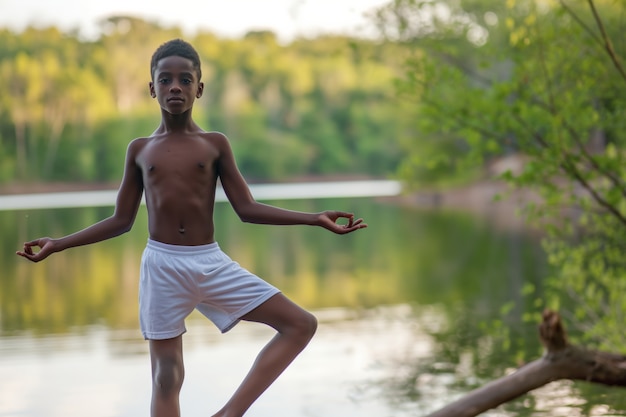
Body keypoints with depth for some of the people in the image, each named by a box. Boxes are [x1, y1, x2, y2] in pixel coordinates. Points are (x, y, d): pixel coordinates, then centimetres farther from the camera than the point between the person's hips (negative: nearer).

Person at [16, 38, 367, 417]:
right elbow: (121, 221, 12)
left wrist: (314, 218, -6)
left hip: (211, 262, 1)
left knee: (302, 325, -10)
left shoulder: (215, 144, 4)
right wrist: (57, 244, 7)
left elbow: (247, 209, 3)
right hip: (162, 265, -1)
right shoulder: (139, 150, 6)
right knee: (167, 375, 0)